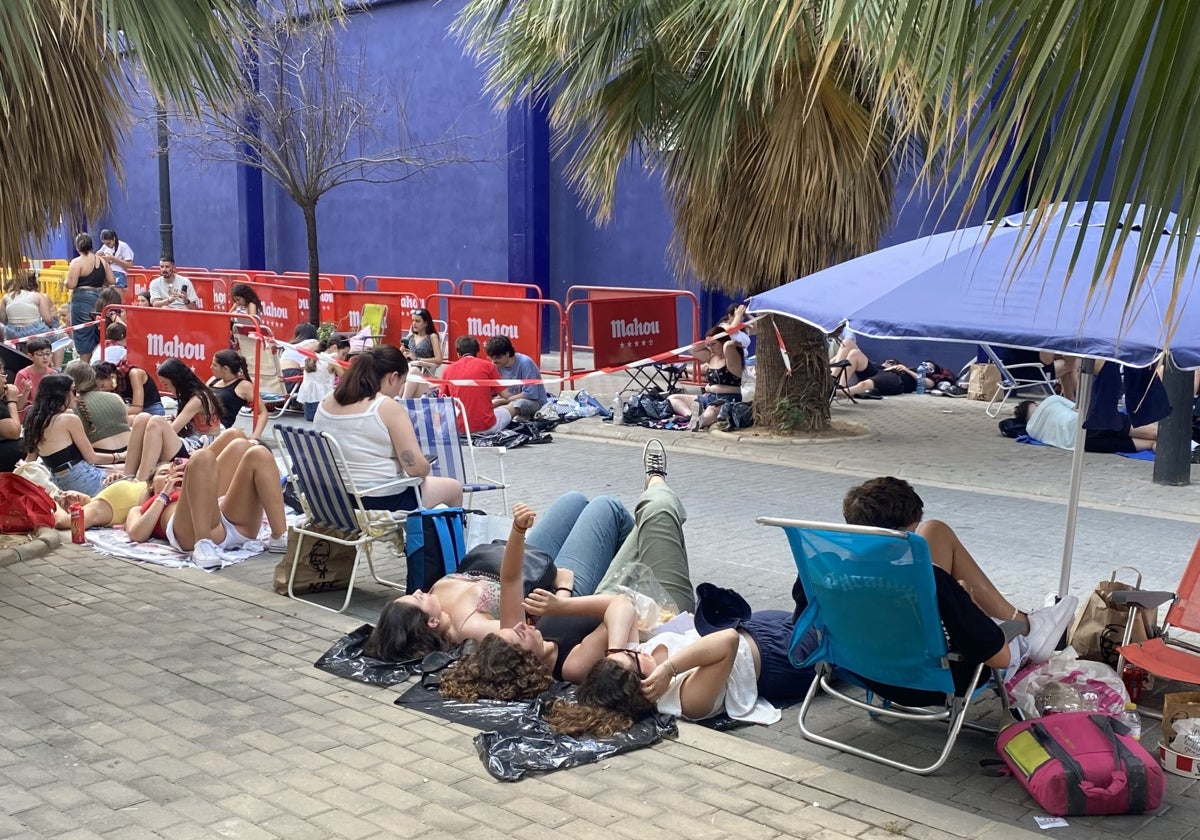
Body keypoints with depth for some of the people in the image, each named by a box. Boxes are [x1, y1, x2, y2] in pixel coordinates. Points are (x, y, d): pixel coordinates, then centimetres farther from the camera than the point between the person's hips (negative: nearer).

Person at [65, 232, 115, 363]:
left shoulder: (77, 262, -10)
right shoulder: (102, 261, 5)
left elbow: (71, 284, -14)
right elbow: (111, 281, 6)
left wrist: (64, 282, 7)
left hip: (82, 299, -5)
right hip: (100, 298, 5)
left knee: (83, 334, 2)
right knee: (98, 334, 15)